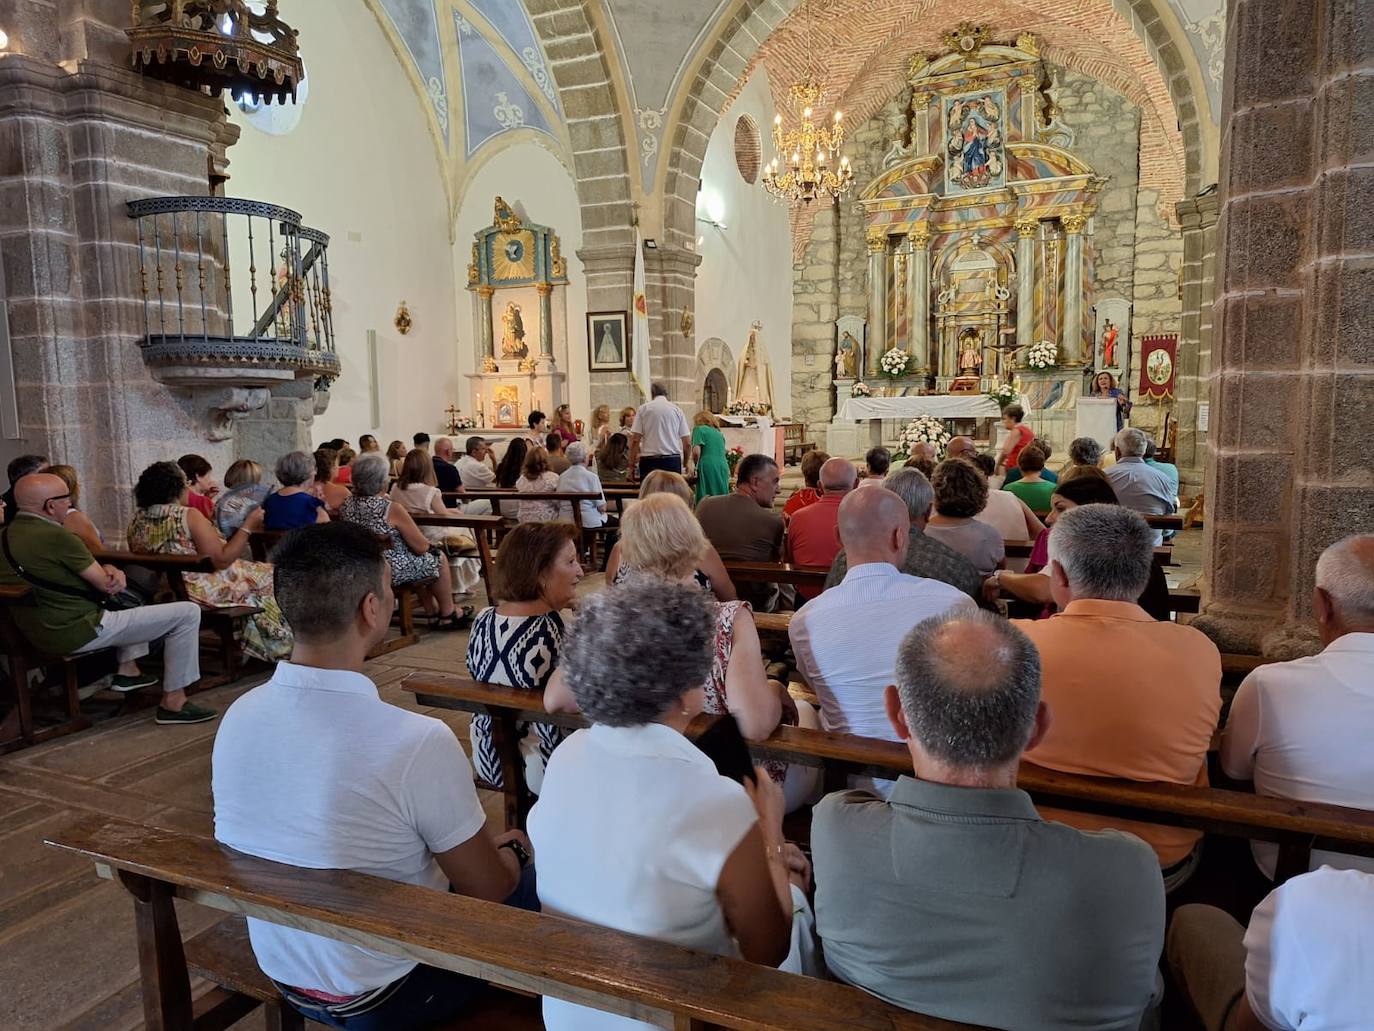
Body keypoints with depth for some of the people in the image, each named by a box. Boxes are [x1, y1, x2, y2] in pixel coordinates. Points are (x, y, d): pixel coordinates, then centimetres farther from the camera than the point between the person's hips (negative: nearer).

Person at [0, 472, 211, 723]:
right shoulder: (57, 537, -23)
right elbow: (105, 585, -14)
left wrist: (110, 570, -5)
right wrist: (112, 574, 7)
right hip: (77, 632, -10)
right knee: (188, 612, -10)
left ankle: (127, 671, 30)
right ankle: (173, 702, -4)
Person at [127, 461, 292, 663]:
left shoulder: (136, 520, 1)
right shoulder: (189, 516, -19)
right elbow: (221, 560, -21)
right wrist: (248, 527, -15)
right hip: (198, 595, -8)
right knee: (269, 577, 8)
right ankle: (280, 649, 17)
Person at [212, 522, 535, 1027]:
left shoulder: (237, 716, -11)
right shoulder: (418, 741, -32)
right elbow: (488, 891, -17)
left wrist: (478, 846, 12)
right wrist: (506, 856, 7)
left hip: (283, 974, 6)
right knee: (533, 883, 15)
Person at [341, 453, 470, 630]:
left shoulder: (346, 506, -3)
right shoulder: (392, 509, -23)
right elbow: (421, 546, -17)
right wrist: (427, 543, 8)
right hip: (392, 572, -7)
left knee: (422, 562, 30)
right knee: (438, 560, 19)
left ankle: (434, 613, 38)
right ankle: (448, 614, 32)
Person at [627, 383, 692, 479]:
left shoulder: (643, 409, 5)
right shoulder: (677, 409, 9)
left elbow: (635, 440, -3)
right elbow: (687, 442, 6)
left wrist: (632, 461, 7)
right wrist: (685, 463, 20)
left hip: (649, 460, -1)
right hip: (673, 460, 1)